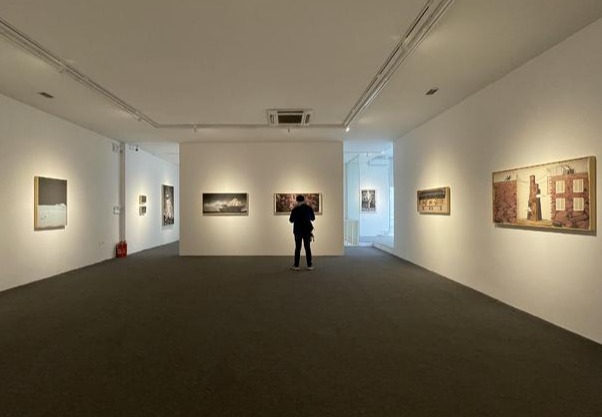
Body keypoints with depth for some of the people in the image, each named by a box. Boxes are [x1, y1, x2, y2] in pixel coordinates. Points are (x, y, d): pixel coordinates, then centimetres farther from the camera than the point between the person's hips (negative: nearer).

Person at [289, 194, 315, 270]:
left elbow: (291, 220, -3)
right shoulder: (309, 208, -5)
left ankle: (296, 265, 9)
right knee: (307, 247, 8)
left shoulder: (295, 209, -12)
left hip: (298, 231, -1)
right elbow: (313, 218, 7)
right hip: (307, 230, 2)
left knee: (297, 248, 7)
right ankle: (309, 265, 10)